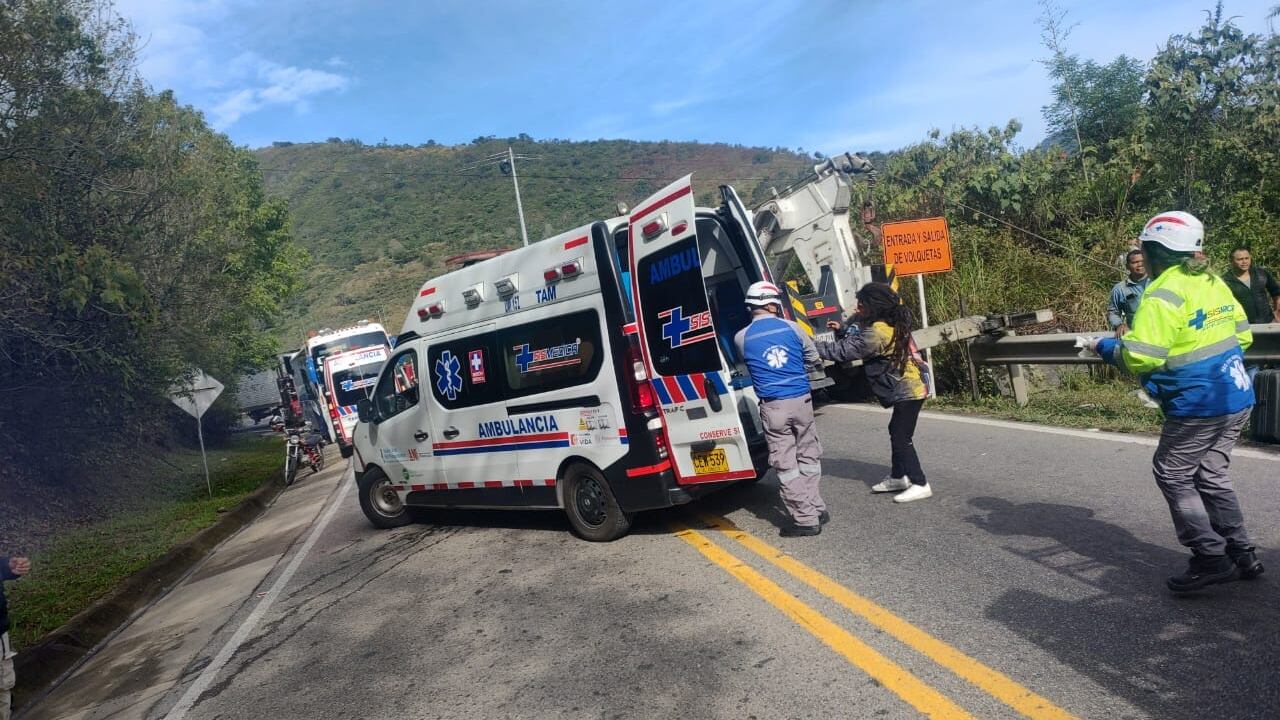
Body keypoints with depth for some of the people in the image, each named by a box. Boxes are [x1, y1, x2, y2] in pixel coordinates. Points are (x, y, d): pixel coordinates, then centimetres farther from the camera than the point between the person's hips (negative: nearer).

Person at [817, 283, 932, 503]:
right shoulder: (891, 324, 8)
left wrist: (812, 347, -16)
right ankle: (898, 477, 31)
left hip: (906, 391, -11)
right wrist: (842, 330, 3)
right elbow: (856, 342, 17)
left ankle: (920, 485, 2)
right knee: (897, 432, 19)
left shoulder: (877, 333, -24)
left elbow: (844, 351, -22)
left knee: (901, 437, -4)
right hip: (909, 387, 11)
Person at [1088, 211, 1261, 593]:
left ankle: (1210, 558, 6)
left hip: (1198, 406, -9)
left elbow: (1140, 358, -24)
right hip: (1237, 398, 9)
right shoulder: (1215, 283, 9)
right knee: (1210, 474, 18)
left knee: (1173, 474, 4)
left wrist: (1104, 347, -7)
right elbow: (1242, 335, 17)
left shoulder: (1163, 295, -18)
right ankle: (1242, 554, 25)